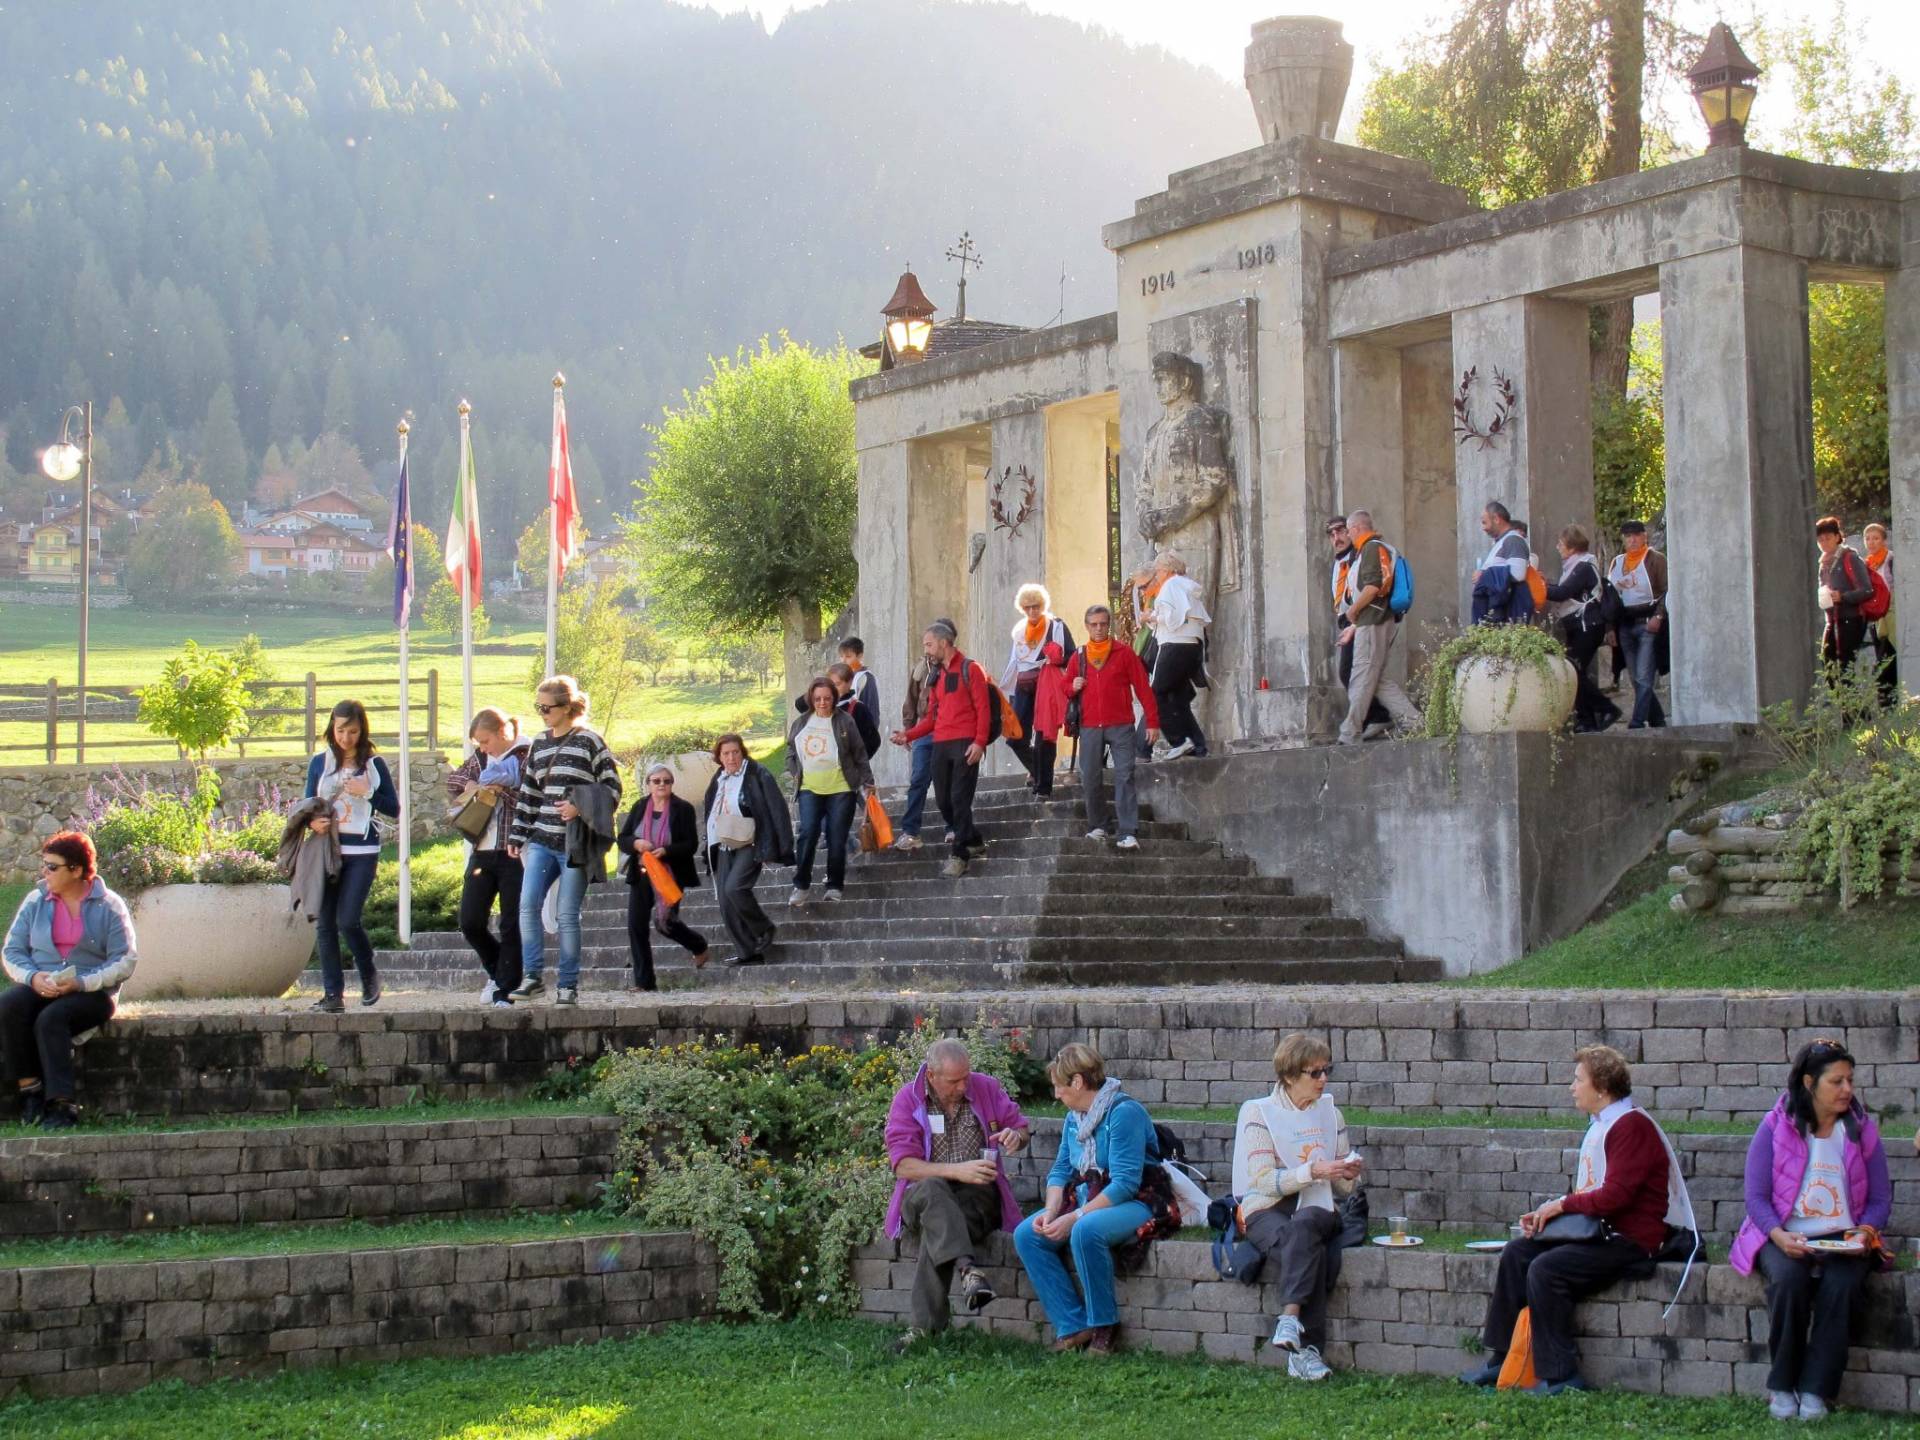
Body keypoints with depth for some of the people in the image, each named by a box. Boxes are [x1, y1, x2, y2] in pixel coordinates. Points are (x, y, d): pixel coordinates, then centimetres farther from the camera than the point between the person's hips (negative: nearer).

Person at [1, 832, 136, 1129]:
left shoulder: (109, 906, 0)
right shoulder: (35, 901, 10)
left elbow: (125, 960, -7)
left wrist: (81, 983, -20)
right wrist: (33, 977, -14)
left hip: (90, 993, -3)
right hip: (40, 987, 3)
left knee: (51, 1018, -34)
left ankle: (61, 1105, -33)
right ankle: (29, 1089, -23)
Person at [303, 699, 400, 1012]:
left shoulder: (374, 764, 4)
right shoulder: (319, 763, 9)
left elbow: (394, 809, 3)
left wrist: (366, 792, -12)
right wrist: (312, 821, -8)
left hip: (362, 851, -3)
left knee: (348, 919, -12)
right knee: (325, 923, -1)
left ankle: (369, 975, 13)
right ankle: (332, 993, 4)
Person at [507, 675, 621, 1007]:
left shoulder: (589, 742, -4)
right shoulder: (538, 745, 14)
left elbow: (612, 787, -4)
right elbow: (529, 793, 18)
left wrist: (581, 808, -18)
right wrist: (517, 836, 15)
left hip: (575, 842, -5)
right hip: (542, 840, 5)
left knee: (567, 914, -3)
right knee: (528, 905, -9)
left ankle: (569, 985, 6)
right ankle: (532, 976, 0)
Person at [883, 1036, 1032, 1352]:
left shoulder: (986, 1087, 6)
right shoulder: (907, 1100, -1)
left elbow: (1021, 1128, 17)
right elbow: (903, 1166, -10)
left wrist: (1015, 1136, -10)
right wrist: (957, 1171, -23)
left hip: (979, 1195, 0)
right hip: (923, 1195, 0)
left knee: (937, 1230, -34)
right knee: (930, 1190, -39)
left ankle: (924, 1326, -40)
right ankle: (969, 1269, -55)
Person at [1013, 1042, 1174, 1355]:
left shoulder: (1124, 1112, -15)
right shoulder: (1074, 1118, 13)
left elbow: (1125, 1183, -22)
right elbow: (1060, 1171, 11)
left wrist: (1074, 1218, -25)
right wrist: (1051, 1213, -9)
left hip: (1136, 1204, -8)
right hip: (1085, 1200, 8)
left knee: (1085, 1231, -37)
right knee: (1026, 1235, -13)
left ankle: (1103, 1327, -20)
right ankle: (1073, 1327, -16)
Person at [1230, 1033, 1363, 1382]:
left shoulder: (1330, 1113, 16)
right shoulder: (1260, 1113, 2)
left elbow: (1342, 1188, 19)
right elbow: (1263, 1180, -10)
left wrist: (1349, 1175, -5)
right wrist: (1312, 1172, -21)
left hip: (1317, 1211, 3)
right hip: (1268, 1211, -3)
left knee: (1304, 1225, -37)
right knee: (1311, 1250, -36)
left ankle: (1290, 1319, -45)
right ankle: (1305, 1349, -40)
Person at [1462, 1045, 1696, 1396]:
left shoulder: (1631, 1126, -15)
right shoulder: (1600, 1125, 17)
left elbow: (1615, 1195, -23)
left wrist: (1562, 1205, -10)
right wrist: (1548, 1214, 5)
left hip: (1630, 1240, -10)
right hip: (1598, 1231, 10)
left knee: (1546, 1269, -25)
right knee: (1516, 1253, 2)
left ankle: (1561, 1377, -19)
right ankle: (1500, 1360, 4)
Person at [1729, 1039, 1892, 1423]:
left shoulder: (1863, 1131, 8)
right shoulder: (1775, 1128, 1)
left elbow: (1880, 1199, 10)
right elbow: (1756, 1196, -2)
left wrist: (1864, 1233, -11)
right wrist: (1779, 1236, -20)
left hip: (1843, 1239, 1)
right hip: (1784, 1237, -1)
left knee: (1839, 1285, -31)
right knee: (1788, 1278, -34)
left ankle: (1816, 1390, -21)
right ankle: (1781, 1385, -19)